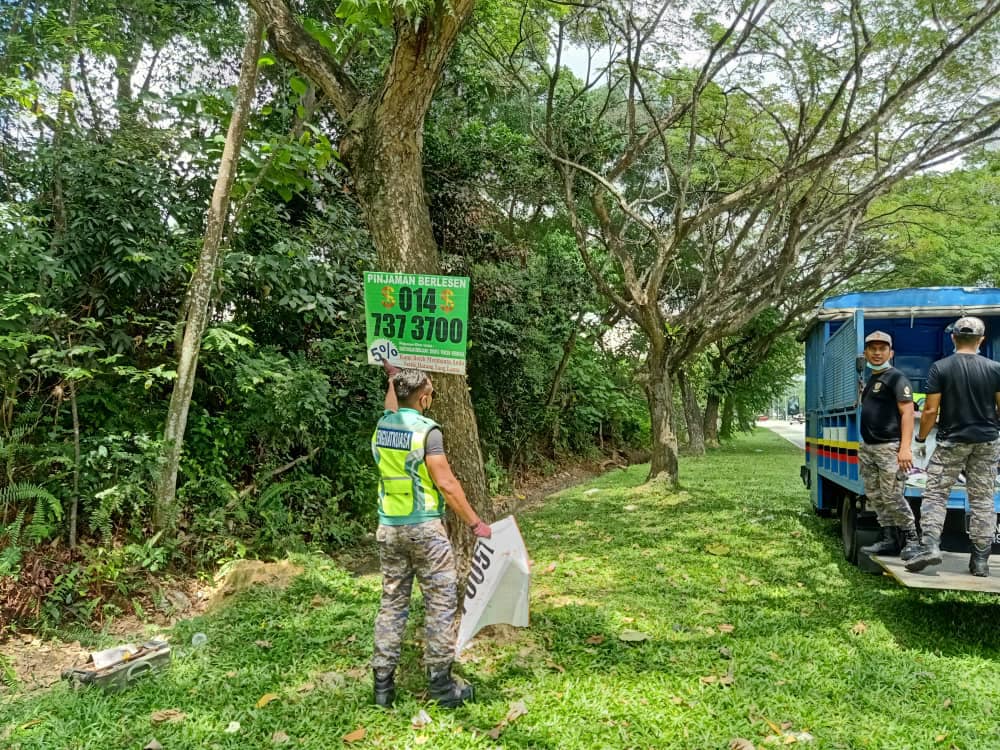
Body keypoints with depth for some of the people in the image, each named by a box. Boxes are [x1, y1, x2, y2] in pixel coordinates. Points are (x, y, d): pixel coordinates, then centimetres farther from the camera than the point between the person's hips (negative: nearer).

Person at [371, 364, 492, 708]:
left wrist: (393, 375, 46)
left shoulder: (381, 426, 5)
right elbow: (447, 484, -16)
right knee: (441, 603, 4)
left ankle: (383, 684, 16)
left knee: (392, 602, 12)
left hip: (388, 528, 6)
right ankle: (441, 684, 9)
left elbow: (392, 408, 31)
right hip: (424, 528, -6)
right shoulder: (426, 431, -14)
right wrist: (475, 523, -8)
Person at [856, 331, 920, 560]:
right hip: (868, 448, 9)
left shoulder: (896, 378, -6)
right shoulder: (871, 380, 19)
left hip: (889, 447, -9)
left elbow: (907, 413, -14)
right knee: (875, 497, 9)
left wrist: (905, 447, -23)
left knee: (892, 497, -9)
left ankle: (911, 539, 5)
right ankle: (889, 539, 18)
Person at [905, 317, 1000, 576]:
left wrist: (920, 439, 3)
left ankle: (930, 545, -12)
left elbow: (930, 410, -9)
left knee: (935, 493, 3)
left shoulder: (940, 368, -8)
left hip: (952, 441, -2)